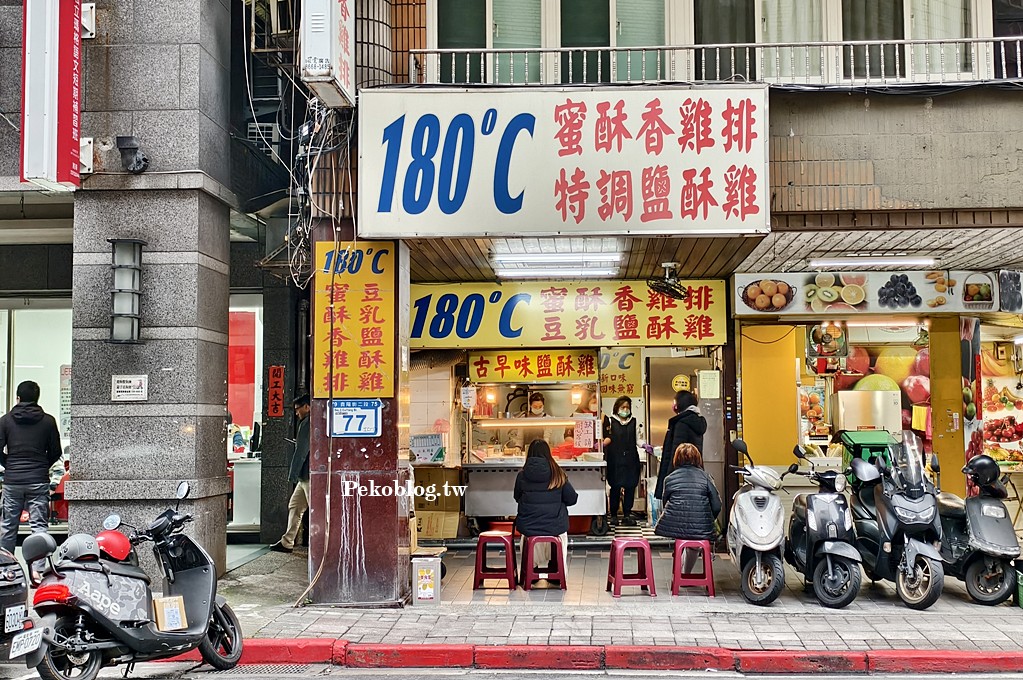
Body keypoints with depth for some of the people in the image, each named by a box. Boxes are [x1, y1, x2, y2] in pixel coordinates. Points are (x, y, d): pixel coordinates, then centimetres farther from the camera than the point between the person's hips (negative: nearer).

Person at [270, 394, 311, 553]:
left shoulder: (307, 424, -13)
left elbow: (301, 452, -17)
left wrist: (293, 475, -13)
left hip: (309, 476, -10)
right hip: (306, 476, 10)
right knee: (294, 506, 14)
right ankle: (287, 543, 17)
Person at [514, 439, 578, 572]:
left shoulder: (522, 475, -4)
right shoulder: (558, 474, -5)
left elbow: (517, 498, 12)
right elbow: (571, 499, 2)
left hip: (528, 528, 1)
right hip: (555, 528, -1)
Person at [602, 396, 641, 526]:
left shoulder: (633, 422, 14)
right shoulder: (610, 421, 5)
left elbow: (637, 439, 15)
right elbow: (608, 439, 1)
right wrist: (602, 443, -18)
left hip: (631, 459, 3)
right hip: (615, 459, -3)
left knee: (630, 486, -1)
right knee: (615, 487, -3)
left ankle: (627, 514, 7)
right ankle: (614, 515, 6)